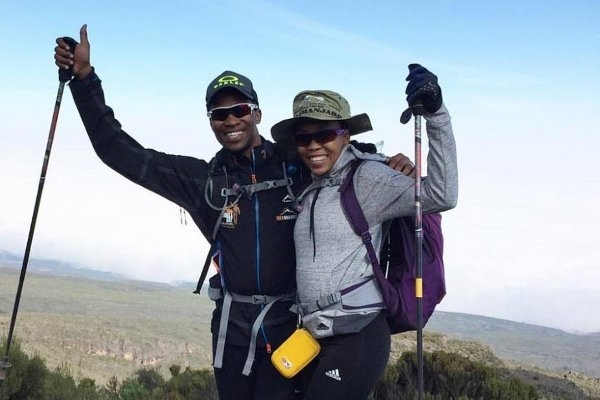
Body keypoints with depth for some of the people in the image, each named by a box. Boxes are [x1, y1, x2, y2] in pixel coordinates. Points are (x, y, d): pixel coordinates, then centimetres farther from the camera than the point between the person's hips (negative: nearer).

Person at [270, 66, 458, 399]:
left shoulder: (365, 177, -9)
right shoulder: (310, 190, 13)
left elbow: (441, 195, -21)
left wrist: (435, 113, -27)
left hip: (357, 338, -8)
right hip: (314, 338, 8)